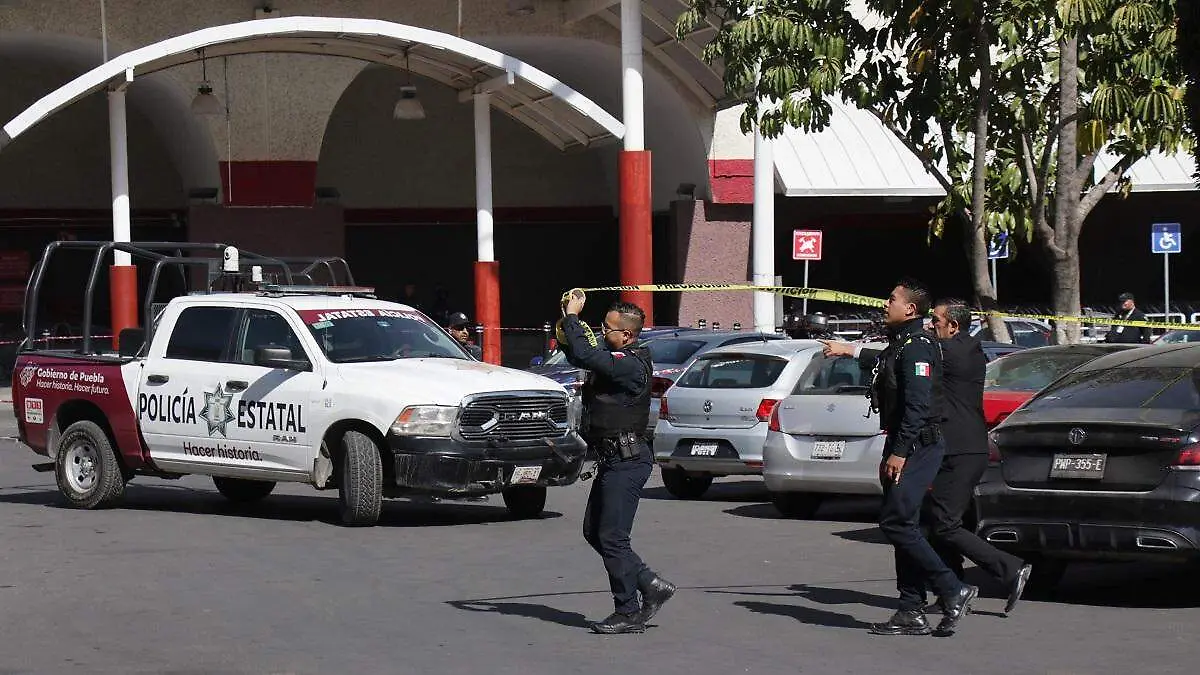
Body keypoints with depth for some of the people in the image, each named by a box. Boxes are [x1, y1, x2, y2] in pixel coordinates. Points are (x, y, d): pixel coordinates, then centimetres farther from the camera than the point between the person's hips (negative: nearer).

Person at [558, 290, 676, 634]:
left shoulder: (630, 365, -19)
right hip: (613, 460, 11)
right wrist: (566, 327, 3)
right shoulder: (614, 360, 12)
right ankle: (651, 586, 16)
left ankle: (629, 613, -1)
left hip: (627, 461, -11)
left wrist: (572, 316, -19)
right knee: (594, 532, 13)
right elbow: (580, 355, 22)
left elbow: (585, 356, -31)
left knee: (612, 537, -7)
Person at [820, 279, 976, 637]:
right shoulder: (900, 343, 15)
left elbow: (917, 404, -23)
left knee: (897, 522, -14)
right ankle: (912, 611, 9)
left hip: (917, 446, -10)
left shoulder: (917, 346, -15)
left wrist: (900, 452, -24)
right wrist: (851, 352, 49)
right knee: (901, 525, 8)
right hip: (905, 446, 10)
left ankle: (953, 591, -11)